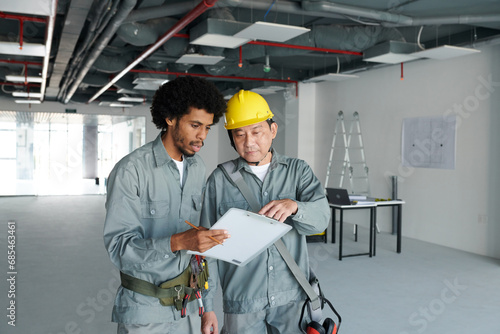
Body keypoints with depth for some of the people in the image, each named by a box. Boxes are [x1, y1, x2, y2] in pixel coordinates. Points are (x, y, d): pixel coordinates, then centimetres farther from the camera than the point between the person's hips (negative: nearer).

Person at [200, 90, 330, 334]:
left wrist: (294, 206, -33)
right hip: (241, 299, -1)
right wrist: (206, 305, -1)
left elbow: (321, 217, -11)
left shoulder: (298, 170, 2)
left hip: (292, 297, 1)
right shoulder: (220, 180, -2)